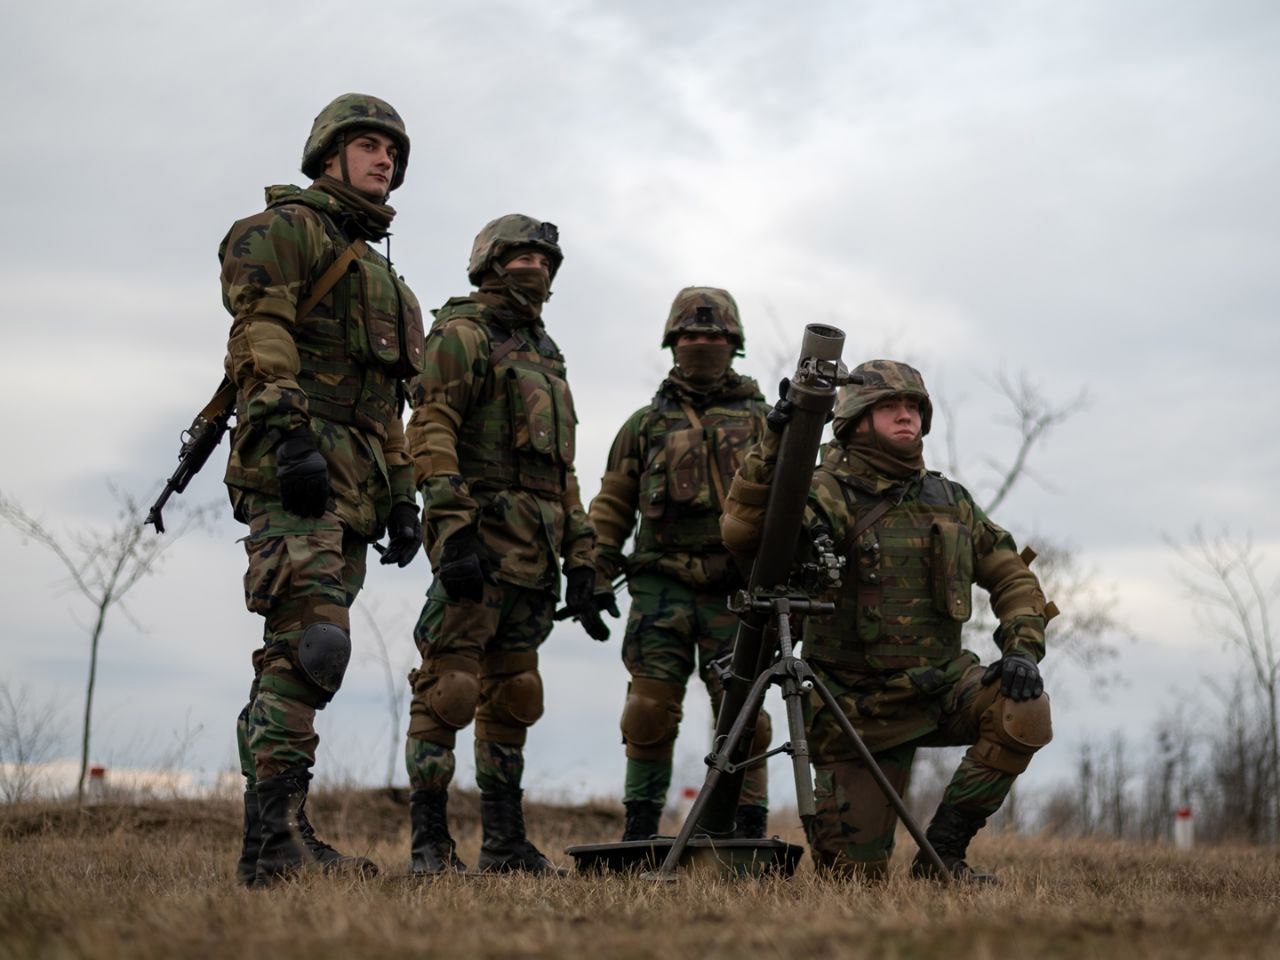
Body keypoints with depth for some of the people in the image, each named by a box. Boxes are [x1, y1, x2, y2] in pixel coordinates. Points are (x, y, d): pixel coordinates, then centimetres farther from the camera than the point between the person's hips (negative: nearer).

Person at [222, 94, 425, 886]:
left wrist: (402, 495, 21)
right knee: (311, 641, -20)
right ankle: (277, 836, -24)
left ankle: (272, 844, 5)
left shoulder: (377, 270, 30)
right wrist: (290, 432, -24)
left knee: (301, 652, 5)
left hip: (352, 488, 9)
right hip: (295, 468, -9)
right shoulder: (287, 228, 3)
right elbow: (260, 332, -12)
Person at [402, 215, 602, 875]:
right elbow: (430, 430, -14)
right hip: (480, 540, -8)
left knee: (512, 694, 11)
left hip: (534, 550, 8)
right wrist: (454, 529, -24)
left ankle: (505, 843, 16)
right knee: (449, 686, -11)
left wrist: (581, 561, 17)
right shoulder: (462, 334, -1)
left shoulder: (545, 353, 24)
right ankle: (429, 843, -7)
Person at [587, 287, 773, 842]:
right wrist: (595, 575, 4)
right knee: (651, 708, -3)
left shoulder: (757, 419, 14)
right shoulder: (645, 424, 15)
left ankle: (750, 833, 0)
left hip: (735, 587, -1)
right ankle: (640, 829, 5)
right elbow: (612, 504, 16)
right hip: (661, 584, 1)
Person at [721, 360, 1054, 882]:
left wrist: (1021, 649, -7)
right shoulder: (827, 496, -10)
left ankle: (942, 852, -10)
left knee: (1023, 709, -26)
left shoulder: (950, 501, 7)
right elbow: (742, 531, -26)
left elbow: (1013, 577, 11)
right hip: (863, 708, -4)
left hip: (942, 684, 4)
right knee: (858, 872, -4)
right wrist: (775, 446, -35)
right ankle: (826, 804, 34)